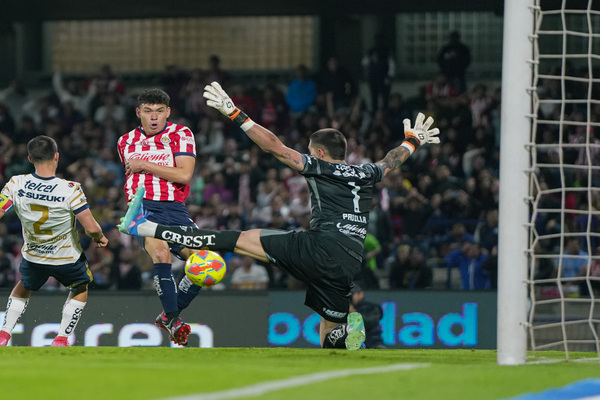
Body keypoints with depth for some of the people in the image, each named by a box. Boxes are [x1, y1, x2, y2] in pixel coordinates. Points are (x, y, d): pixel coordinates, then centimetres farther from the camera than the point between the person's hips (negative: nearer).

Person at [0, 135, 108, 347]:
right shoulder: (70, 189, -27)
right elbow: (91, 228, -26)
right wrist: (99, 237, -4)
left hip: (33, 257, 2)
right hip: (67, 258, -2)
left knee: (22, 289, 33)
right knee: (80, 289, 30)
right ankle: (61, 339, 23)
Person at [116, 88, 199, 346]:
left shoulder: (180, 134, 2)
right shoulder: (126, 142, 15)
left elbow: (184, 174, -12)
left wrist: (143, 165, -9)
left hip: (174, 209, 0)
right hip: (142, 208, 0)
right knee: (161, 252, -31)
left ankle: (169, 315, 7)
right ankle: (172, 320, -28)